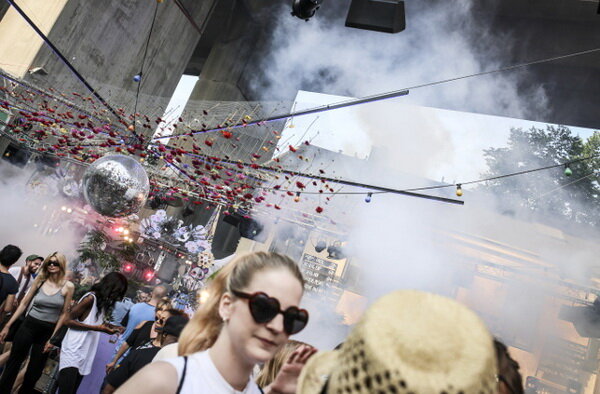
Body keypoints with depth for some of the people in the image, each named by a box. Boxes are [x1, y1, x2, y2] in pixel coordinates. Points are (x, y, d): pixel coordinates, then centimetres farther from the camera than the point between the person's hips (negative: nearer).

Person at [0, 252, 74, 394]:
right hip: (29, 326, 1)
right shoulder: (39, 281, -1)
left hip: (48, 331, 0)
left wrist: (53, 337, -3)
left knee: (34, 371, 12)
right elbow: (24, 304, 5)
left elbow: (64, 313, -2)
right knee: (13, 363, 4)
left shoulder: (68, 286, -6)